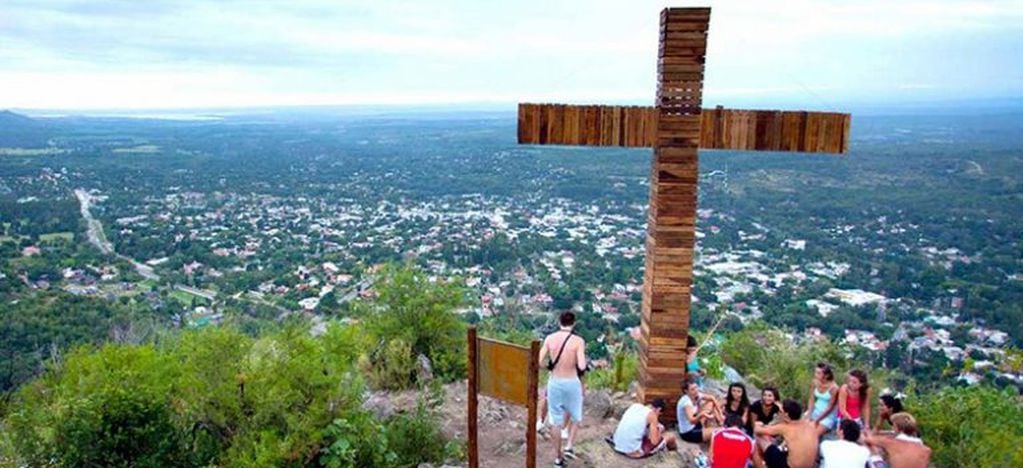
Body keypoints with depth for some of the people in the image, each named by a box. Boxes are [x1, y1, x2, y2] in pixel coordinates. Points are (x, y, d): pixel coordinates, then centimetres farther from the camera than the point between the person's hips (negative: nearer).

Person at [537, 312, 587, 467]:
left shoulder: (550, 338, -5)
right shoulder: (578, 341, -14)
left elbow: (539, 362, -7)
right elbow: (581, 366, -21)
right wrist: (583, 361, 1)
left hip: (554, 383, 2)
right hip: (571, 383, -2)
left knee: (557, 422, 14)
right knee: (575, 416, 24)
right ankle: (568, 447, 13)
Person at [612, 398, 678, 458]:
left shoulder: (635, 405, 9)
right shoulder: (652, 414, -9)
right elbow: (654, 441, -11)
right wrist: (659, 431, 10)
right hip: (633, 452, -7)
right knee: (670, 437, 9)